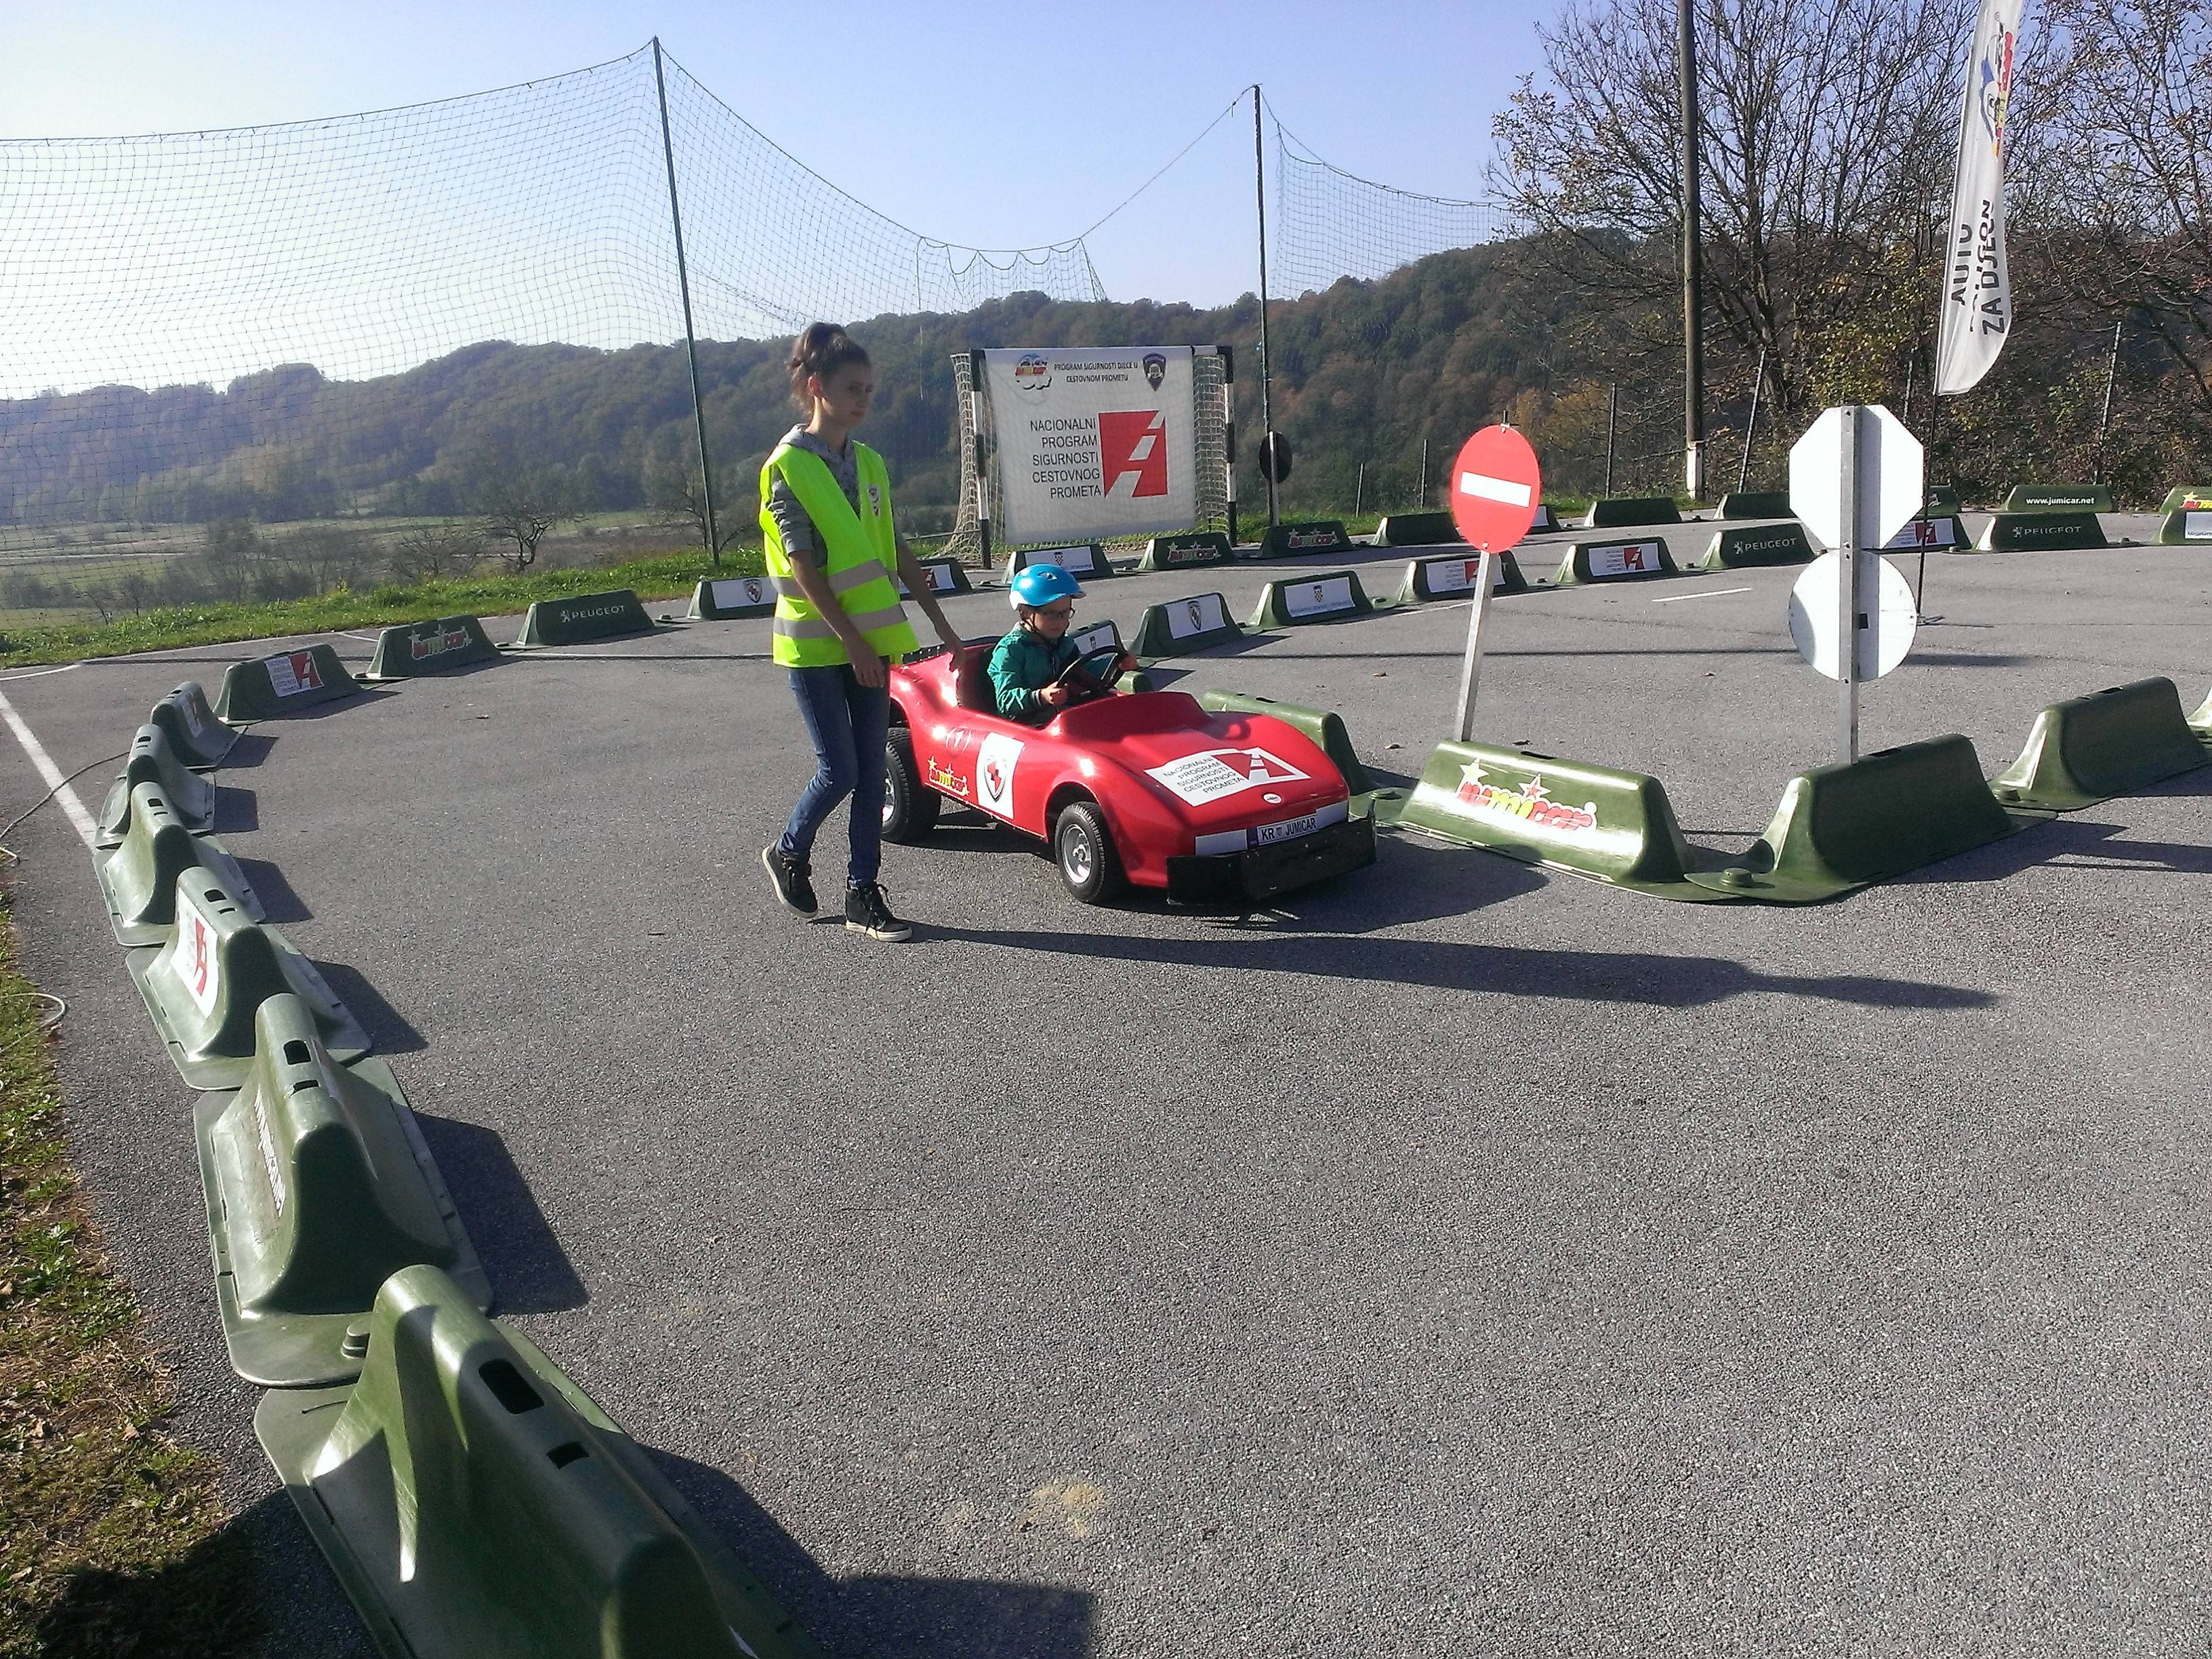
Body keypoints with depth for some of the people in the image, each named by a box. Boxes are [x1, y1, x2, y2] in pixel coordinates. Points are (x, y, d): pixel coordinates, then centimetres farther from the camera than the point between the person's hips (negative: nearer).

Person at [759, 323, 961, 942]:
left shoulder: (870, 464, 10)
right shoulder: (788, 466, -9)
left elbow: (897, 552, 14)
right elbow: (804, 567, -14)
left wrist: (940, 622, 12)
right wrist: (851, 640, -18)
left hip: (871, 637, 6)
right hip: (815, 643, -6)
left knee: (871, 772, 5)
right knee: (839, 770, -4)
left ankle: (863, 892, 14)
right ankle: (788, 853, 23)